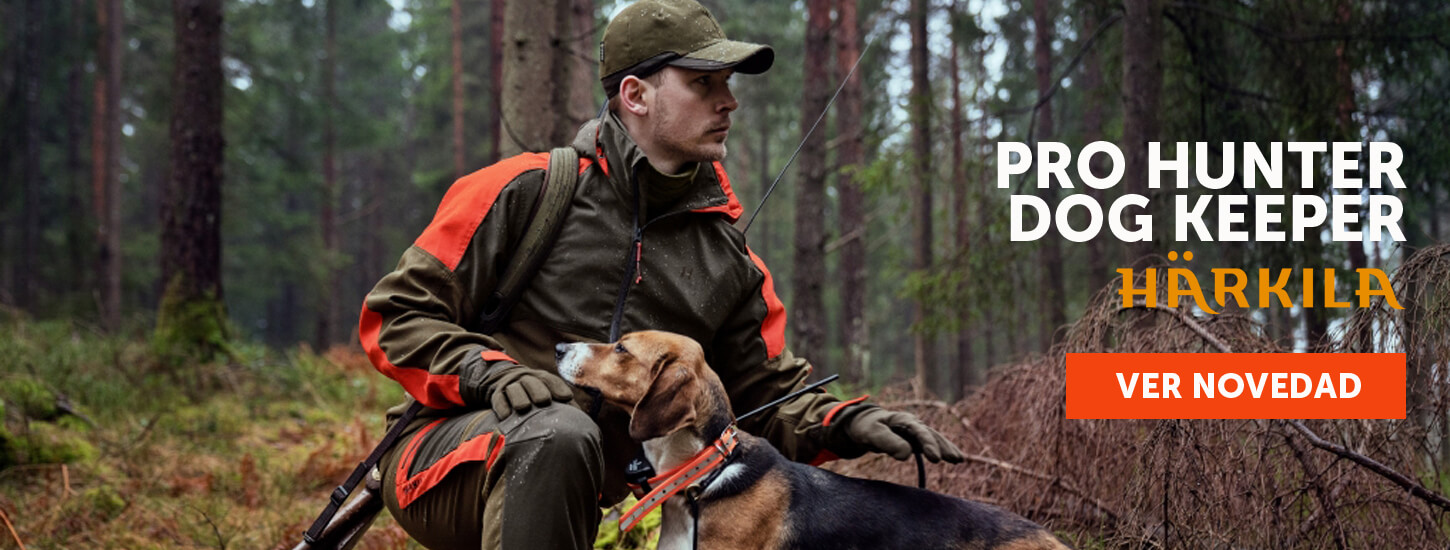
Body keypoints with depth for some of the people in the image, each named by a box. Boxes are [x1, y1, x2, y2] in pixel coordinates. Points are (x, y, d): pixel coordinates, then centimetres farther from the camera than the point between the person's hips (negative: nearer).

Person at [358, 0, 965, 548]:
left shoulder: (730, 259, 11)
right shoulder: (527, 190, -4)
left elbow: (766, 394, 14)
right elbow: (396, 314, -3)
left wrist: (845, 422, -7)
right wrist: (488, 372, -21)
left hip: (590, 501, 6)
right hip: (449, 456, -5)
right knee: (558, 433, -38)